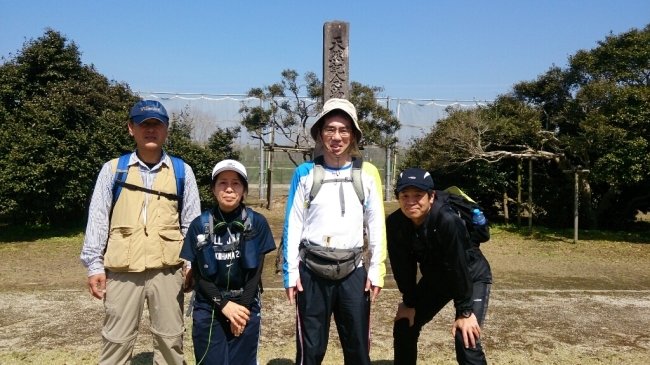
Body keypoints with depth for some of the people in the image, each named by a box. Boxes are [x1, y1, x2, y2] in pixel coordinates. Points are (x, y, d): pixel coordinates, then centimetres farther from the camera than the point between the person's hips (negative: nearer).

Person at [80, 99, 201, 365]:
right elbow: (98, 218, 2)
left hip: (166, 268, 1)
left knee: (170, 337, 11)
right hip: (122, 269, 0)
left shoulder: (182, 171, 3)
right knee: (117, 338, 9)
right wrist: (94, 263, -2)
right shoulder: (113, 169, 1)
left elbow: (191, 222, 6)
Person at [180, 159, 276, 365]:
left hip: (246, 308, 0)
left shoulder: (257, 223, -5)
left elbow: (256, 271, -3)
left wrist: (243, 307, -9)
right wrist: (224, 304, -11)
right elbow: (197, 274, -2)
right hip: (208, 310, 0)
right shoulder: (200, 225, -4)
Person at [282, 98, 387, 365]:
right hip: (312, 271, -1)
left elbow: (376, 225, 4)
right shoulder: (305, 173, 0)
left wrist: (376, 269, 0)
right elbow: (293, 225, 2)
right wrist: (290, 271, -1)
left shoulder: (367, 174, 1)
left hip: (353, 271, 1)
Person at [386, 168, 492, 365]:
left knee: (466, 339, -18)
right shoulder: (395, 223, -20)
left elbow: (458, 267, -30)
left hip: (472, 277, -5)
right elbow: (403, 266, -8)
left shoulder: (447, 220, -36)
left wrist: (465, 311, -24)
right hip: (434, 278, 6)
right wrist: (410, 303, -2)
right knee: (404, 327, 9)